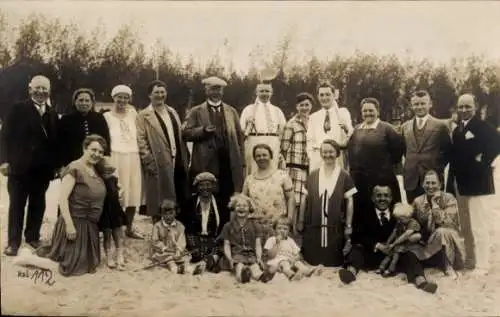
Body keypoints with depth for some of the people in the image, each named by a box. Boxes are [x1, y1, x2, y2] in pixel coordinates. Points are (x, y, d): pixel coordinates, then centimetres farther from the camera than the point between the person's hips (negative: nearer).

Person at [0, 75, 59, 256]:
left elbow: (55, 141, 8)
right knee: (16, 205, 4)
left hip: (42, 168, 3)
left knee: (38, 205, 11)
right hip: (20, 167, -3)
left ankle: (33, 237, 25)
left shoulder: (52, 115, 10)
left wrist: (56, 165, 3)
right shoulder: (18, 110, 0)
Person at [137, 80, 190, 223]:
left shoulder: (172, 112, 17)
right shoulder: (143, 116, -2)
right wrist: (149, 162, -16)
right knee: (160, 200, 1)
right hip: (159, 164, -6)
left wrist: (185, 157, 9)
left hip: (178, 161, 6)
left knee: (182, 198, 9)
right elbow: (141, 141, -9)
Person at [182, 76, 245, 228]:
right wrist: (203, 130, -15)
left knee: (227, 203, 2)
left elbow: (239, 137, 13)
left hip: (229, 164, 2)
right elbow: (185, 133, 0)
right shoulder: (196, 112, 8)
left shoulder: (231, 111, 16)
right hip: (207, 163, -2)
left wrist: (241, 162, 5)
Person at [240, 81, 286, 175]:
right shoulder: (249, 109, 11)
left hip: (273, 146, 2)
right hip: (254, 143, -2)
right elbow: (241, 129, 6)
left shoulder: (277, 111, 18)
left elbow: (283, 131, 16)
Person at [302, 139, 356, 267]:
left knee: (333, 265, 3)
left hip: (335, 228, -2)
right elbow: (306, 200, 10)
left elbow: (349, 201, 2)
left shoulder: (344, 176, 1)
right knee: (311, 264, 6)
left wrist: (348, 226, -2)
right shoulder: (312, 176, 7)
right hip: (313, 228, 2)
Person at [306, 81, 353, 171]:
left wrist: (346, 129, -21)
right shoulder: (313, 117, 16)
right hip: (318, 158, 2)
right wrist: (312, 158, 1)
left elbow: (348, 139, -1)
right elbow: (310, 141, 15)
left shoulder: (343, 112, 8)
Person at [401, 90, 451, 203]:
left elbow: (448, 151, 4)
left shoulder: (440, 126, 0)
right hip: (411, 180, 3)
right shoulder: (405, 126, 11)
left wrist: (439, 167, -1)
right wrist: (410, 165, 9)